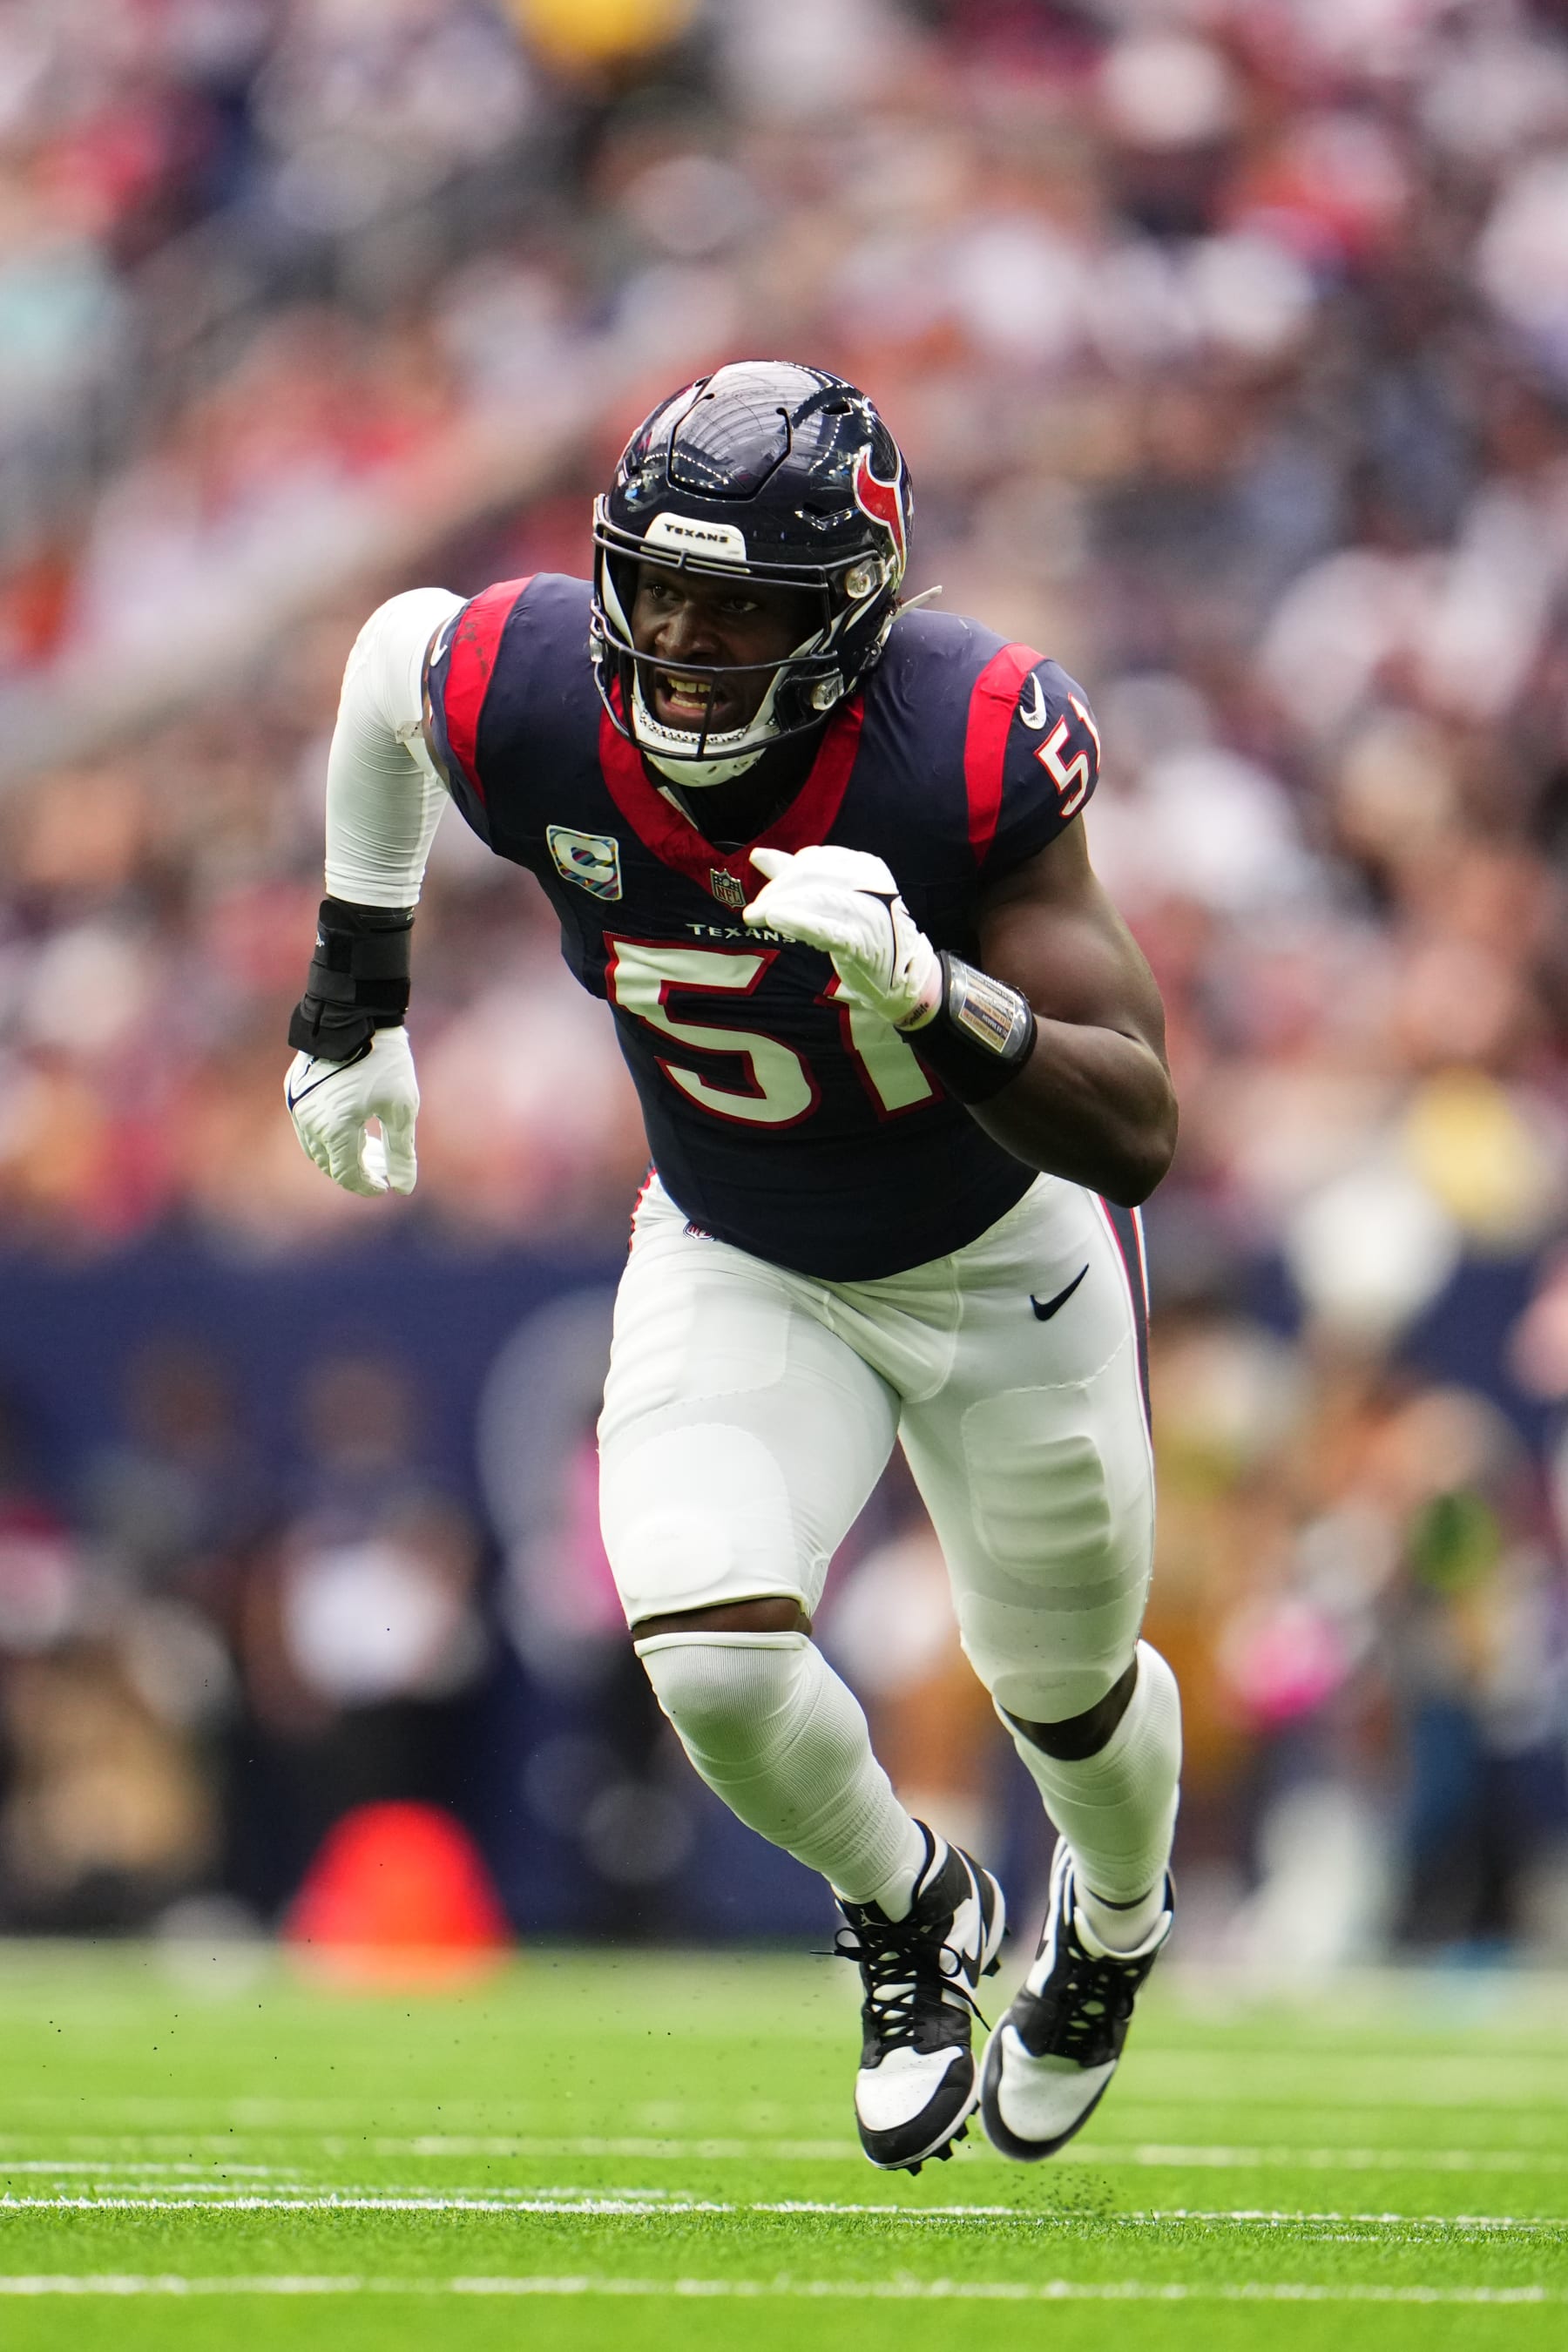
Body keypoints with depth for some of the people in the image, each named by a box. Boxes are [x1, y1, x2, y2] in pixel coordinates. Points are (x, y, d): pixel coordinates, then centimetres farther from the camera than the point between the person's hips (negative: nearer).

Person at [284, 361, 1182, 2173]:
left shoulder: (964, 751, -35)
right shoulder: (528, 704, -27)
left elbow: (1136, 1133, -35)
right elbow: (392, 648, 1)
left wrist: (921, 989, -52)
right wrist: (355, 994, 6)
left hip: (1003, 1260, -2)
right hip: (737, 1261, 2)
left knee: (1068, 1696, 16)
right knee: (713, 1664, -20)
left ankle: (1112, 1928, 55)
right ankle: (912, 1921, 15)